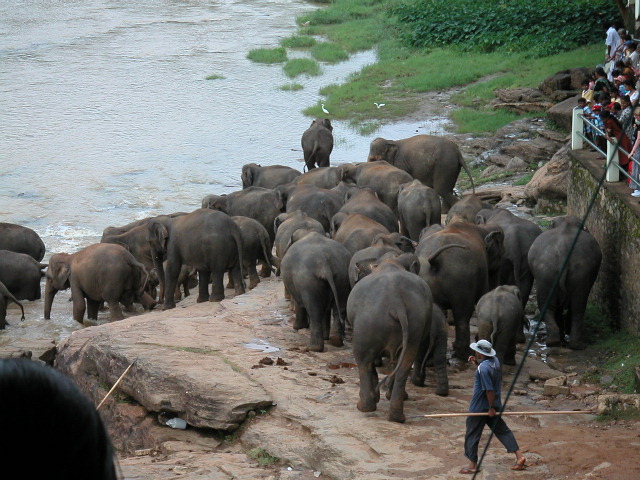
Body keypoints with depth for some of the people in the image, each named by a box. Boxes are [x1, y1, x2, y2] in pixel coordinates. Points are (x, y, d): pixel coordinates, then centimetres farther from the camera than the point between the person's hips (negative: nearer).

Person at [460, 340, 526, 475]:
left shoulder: (483, 368, -26)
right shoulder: (495, 361, 1)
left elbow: (489, 390, -26)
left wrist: (491, 408, -19)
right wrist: (477, 362, 7)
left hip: (479, 407, -9)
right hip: (493, 405, 9)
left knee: (472, 435, 6)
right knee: (502, 430, 15)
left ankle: (473, 464, 14)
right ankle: (519, 456, 10)